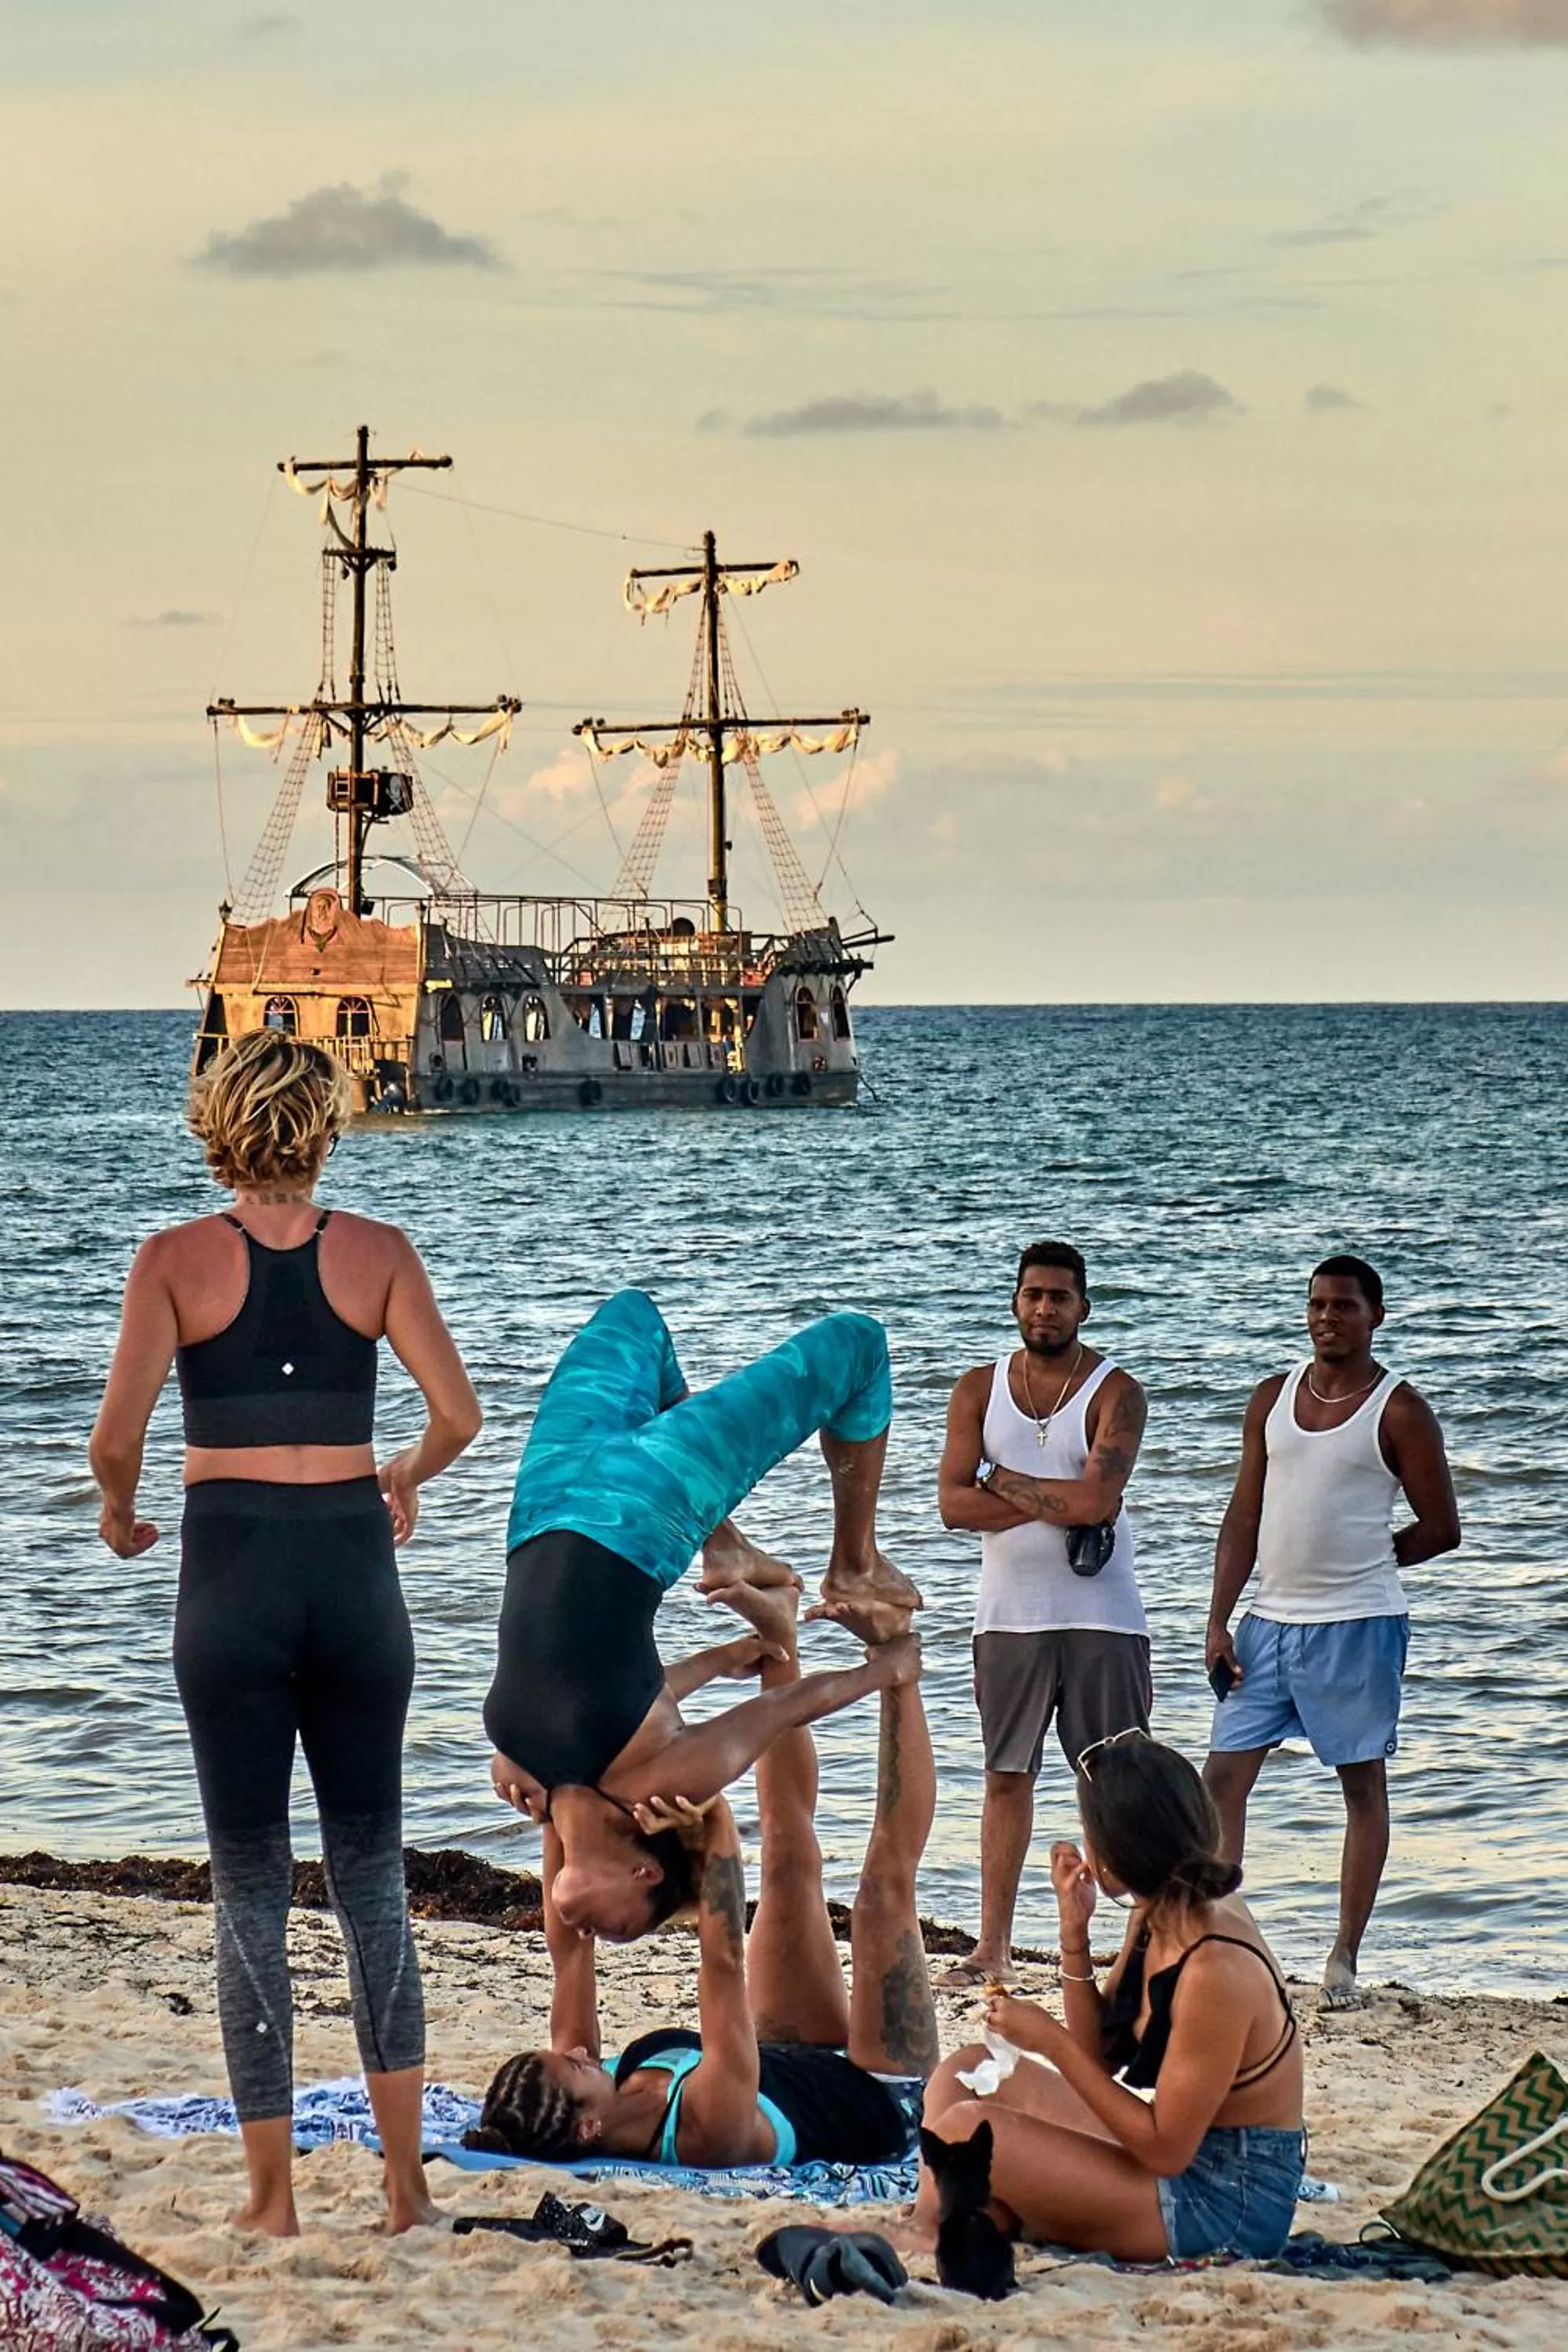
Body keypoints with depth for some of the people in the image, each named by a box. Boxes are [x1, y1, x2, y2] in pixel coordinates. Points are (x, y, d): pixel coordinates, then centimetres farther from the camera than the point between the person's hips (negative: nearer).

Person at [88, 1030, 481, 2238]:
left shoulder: (177, 1259, -4)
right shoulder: (378, 1251, 0)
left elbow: (118, 1436, -9)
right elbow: (458, 1414, -5)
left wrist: (119, 1514, 12)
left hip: (232, 1570, -1)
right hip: (353, 1562, 1)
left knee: (252, 1882, 5)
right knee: (374, 1873, 10)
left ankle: (274, 2194, 6)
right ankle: (407, 2182, 8)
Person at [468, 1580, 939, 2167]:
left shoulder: (558, 2111, -22)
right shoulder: (705, 2126, -43)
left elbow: (569, 1945, -14)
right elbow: (724, 1960, -49)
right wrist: (715, 1827, -51)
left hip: (797, 2067, 6)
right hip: (884, 2098, -6)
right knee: (885, 1888, -14)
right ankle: (897, 1667, -2)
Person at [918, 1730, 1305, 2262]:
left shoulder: (1214, 1970, -27)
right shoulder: (1158, 1916, 1)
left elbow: (1165, 2149, -22)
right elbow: (1101, 2055, 10)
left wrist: (1051, 2041, -19)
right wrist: (1074, 1930, -4)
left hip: (1226, 2202, -10)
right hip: (1182, 2153, 10)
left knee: (964, 2132, -20)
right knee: (964, 2074, 14)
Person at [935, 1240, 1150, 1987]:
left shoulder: (1114, 1393, -4)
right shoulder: (980, 1390, 6)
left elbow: (1097, 1498, -19)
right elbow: (953, 1503, -5)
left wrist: (1004, 1482, -9)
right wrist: (1059, 1505, -13)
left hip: (1102, 1618, -3)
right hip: (1010, 1614, 3)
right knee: (1006, 1778, 8)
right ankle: (993, 1945, 12)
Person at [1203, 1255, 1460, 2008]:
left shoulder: (1398, 1411, -6)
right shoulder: (1273, 1398, 8)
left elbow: (1441, 1528, -2)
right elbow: (1244, 1516, 9)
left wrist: (1355, 1564, 4)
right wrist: (1218, 1621, 3)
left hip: (1358, 1625, -5)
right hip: (1270, 1620, 5)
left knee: (1363, 1783, 5)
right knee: (1223, 1776, -1)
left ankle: (1345, 1956, 11)